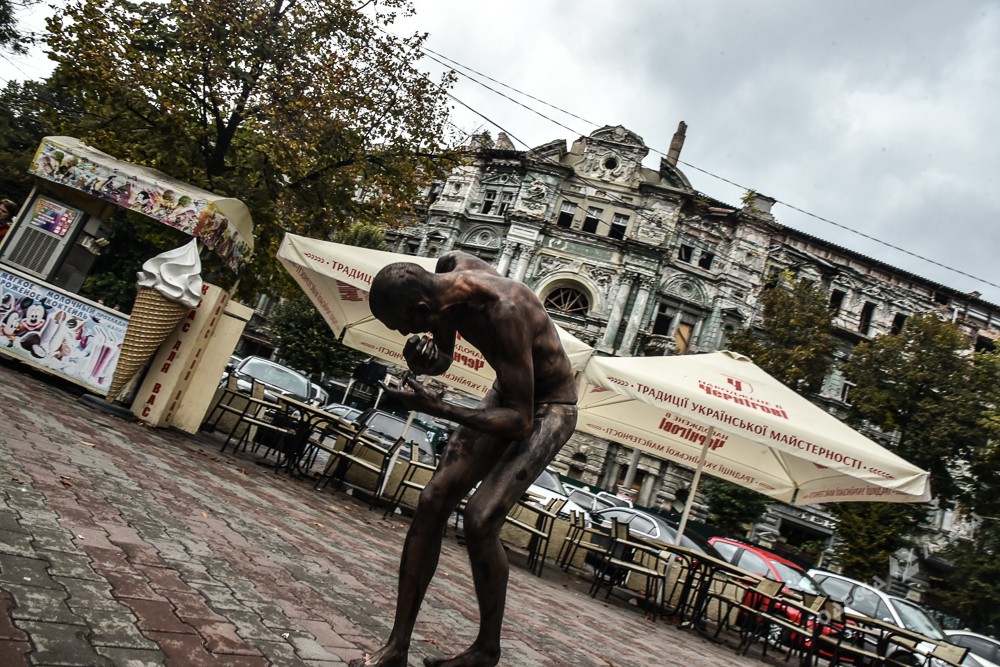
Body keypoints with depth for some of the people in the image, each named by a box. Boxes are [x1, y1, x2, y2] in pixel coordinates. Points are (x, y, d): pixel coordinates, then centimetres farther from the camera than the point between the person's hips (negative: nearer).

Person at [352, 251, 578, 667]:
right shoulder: (449, 270, -11)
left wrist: (438, 409, -34)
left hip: (549, 410, -7)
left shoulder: (504, 312, -36)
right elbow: (443, 359, 4)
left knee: (480, 518, -20)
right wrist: (422, 358, -19)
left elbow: (520, 421, -31)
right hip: (507, 394, 8)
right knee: (433, 501, -4)